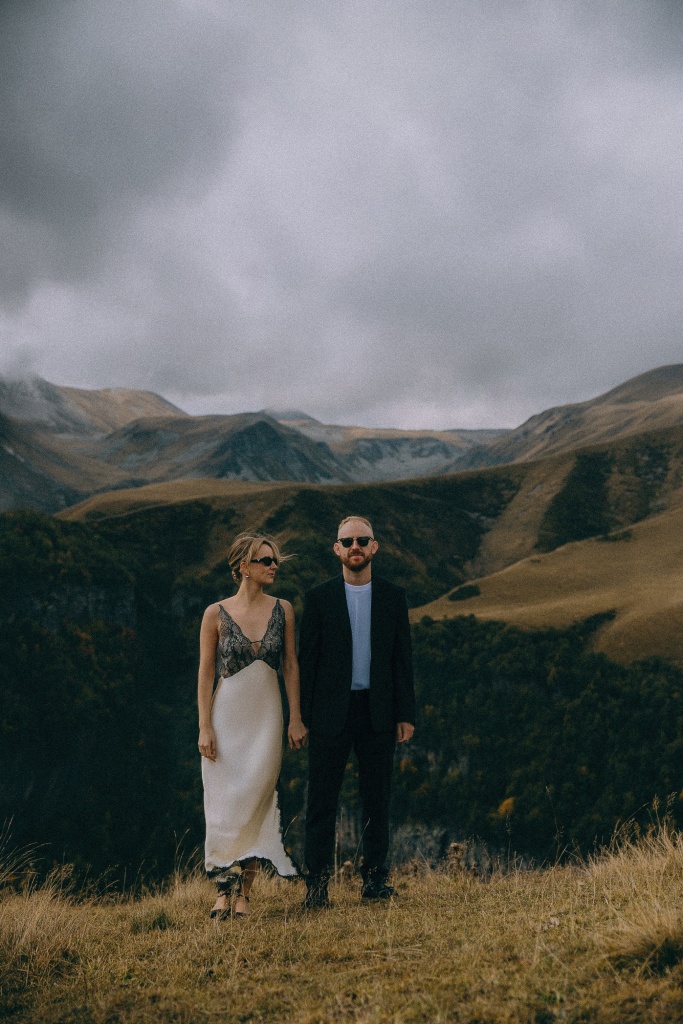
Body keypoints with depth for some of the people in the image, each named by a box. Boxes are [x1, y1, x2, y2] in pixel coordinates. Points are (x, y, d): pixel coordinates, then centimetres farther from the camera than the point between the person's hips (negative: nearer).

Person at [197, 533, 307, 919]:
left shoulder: (283, 610, 4)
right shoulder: (216, 614, -3)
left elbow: (291, 665, 7)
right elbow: (206, 673, -2)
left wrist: (295, 718, 2)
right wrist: (204, 727, -6)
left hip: (266, 715, 2)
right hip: (227, 714, -1)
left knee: (254, 801, -1)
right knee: (224, 804, 0)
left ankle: (244, 892, 9)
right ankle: (224, 889, 11)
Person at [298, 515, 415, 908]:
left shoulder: (393, 597, 6)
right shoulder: (319, 598, 1)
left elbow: (403, 659, 6)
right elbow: (307, 659, 1)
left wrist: (406, 714, 0)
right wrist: (304, 716, -4)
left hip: (378, 712, 2)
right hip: (331, 713, -1)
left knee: (378, 799, 9)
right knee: (322, 801, 2)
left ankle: (375, 881, 20)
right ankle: (317, 884, 10)